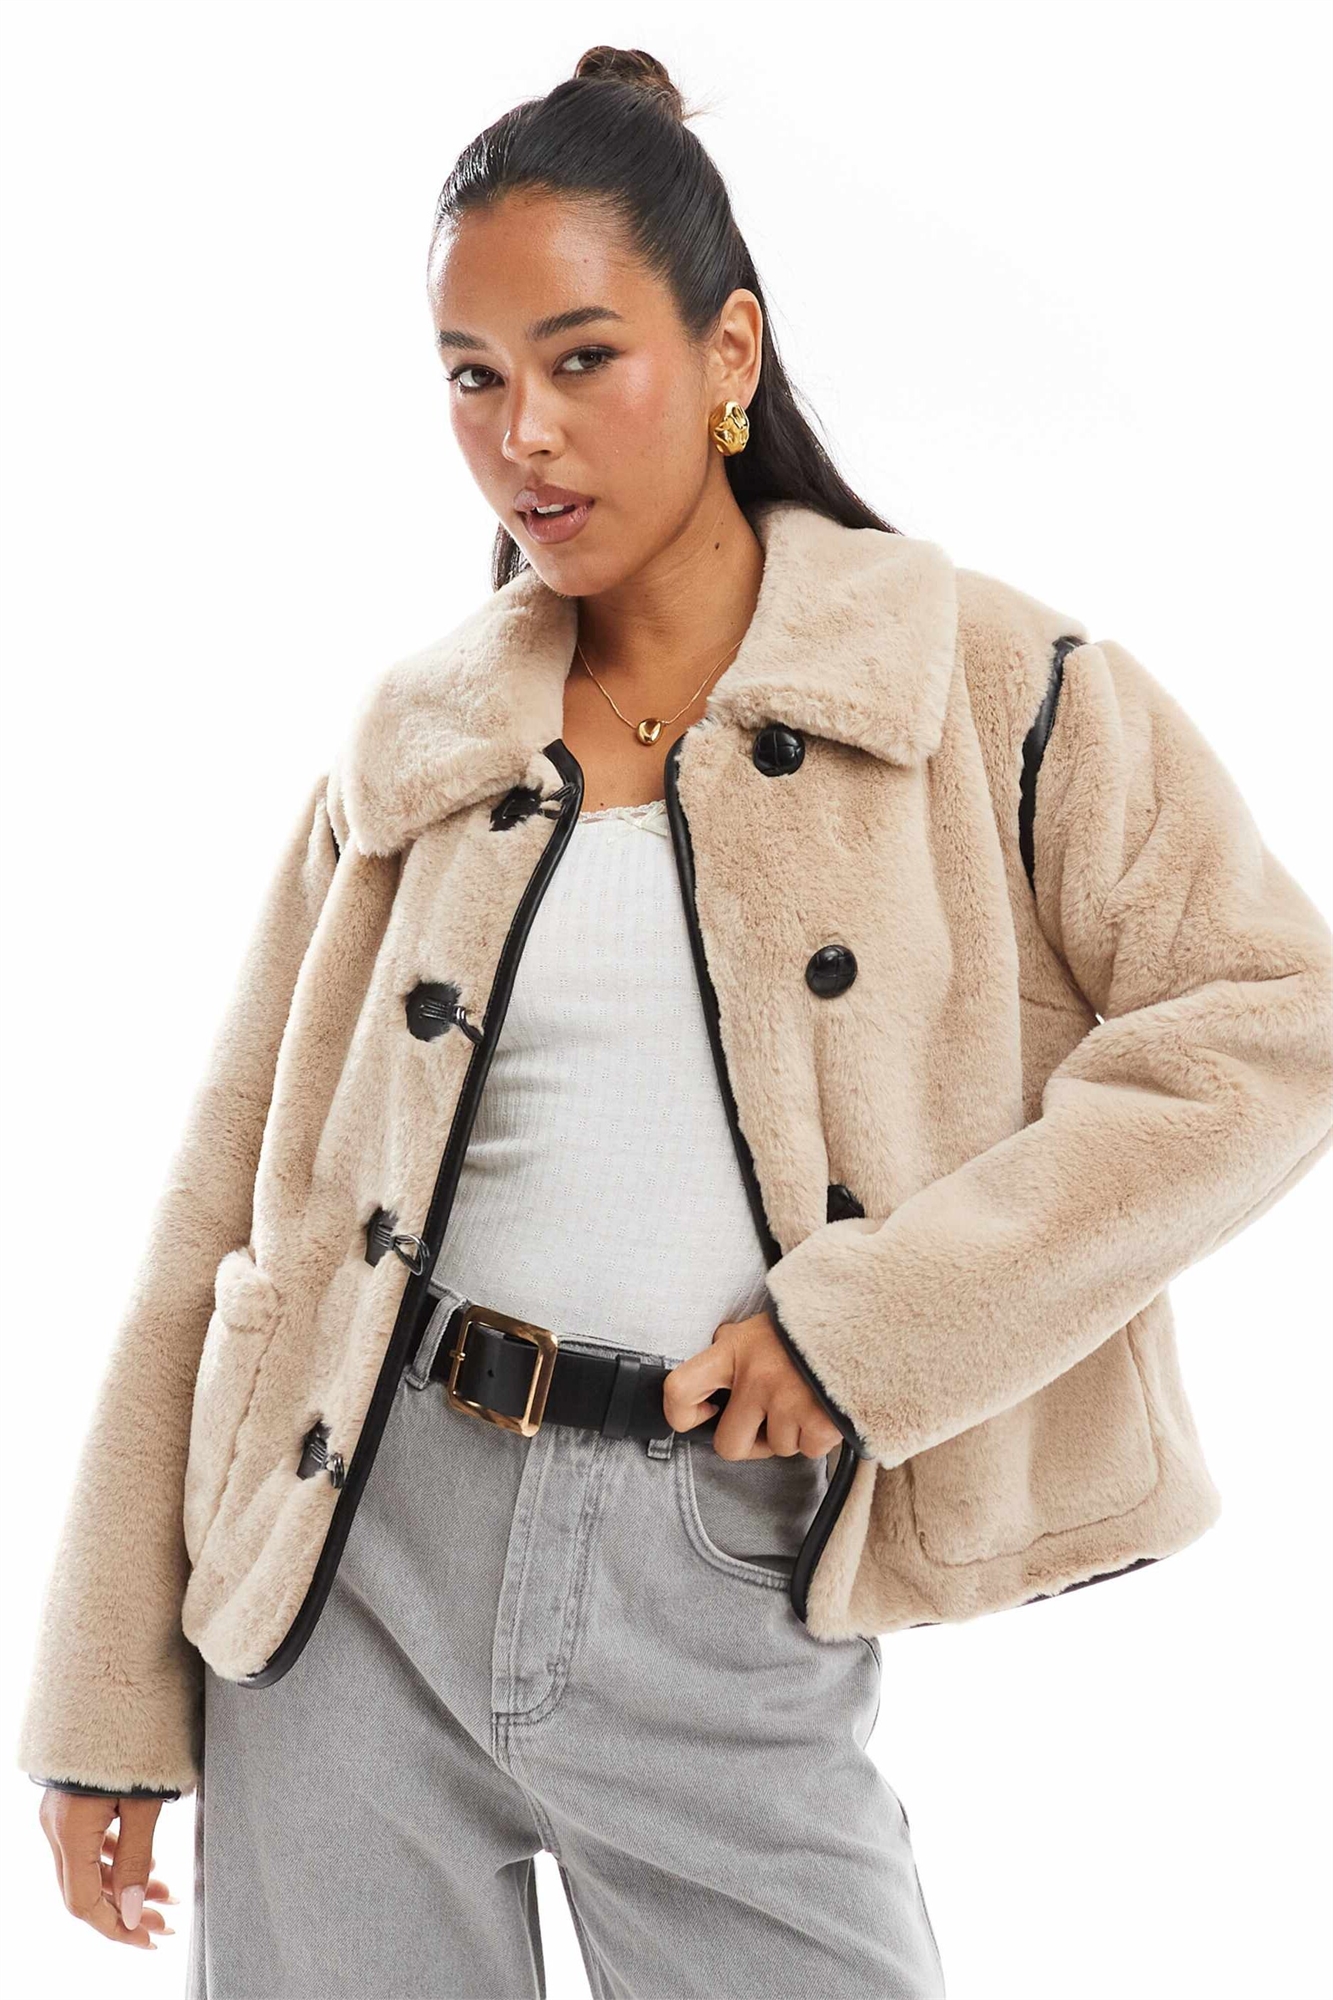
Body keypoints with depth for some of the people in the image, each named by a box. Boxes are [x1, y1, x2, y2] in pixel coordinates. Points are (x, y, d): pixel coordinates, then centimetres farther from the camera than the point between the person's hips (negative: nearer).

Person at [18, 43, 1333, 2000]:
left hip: (729, 1594, -2)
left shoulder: (985, 683, 1)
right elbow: (232, 1218, 8)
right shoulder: (412, 747, 8)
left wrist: (877, 1314, -13)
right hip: (360, 1561, 2)